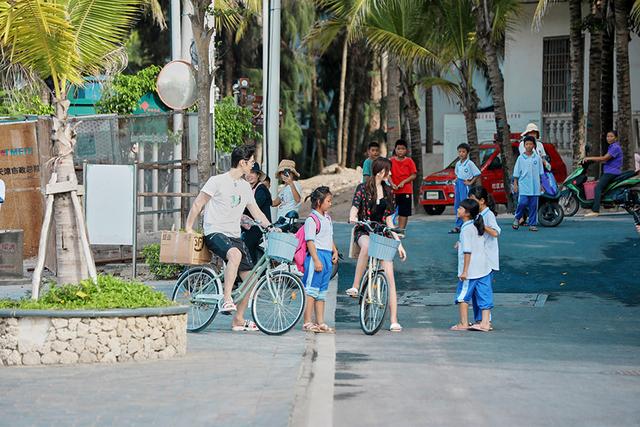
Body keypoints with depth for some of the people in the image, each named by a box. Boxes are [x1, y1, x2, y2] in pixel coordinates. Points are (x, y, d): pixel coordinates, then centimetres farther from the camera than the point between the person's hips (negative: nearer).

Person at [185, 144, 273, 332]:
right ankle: (226, 300, -40)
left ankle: (238, 320, 15)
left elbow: (256, 212, 21)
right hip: (215, 232, -8)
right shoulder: (217, 181, -5)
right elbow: (198, 204, -2)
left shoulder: (245, 186, 16)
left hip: (234, 236, 8)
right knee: (235, 254, -40)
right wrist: (188, 228, -6)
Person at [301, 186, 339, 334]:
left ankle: (320, 323, 15)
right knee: (311, 291, -6)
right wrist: (316, 260, -20)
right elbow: (310, 241, -16)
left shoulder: (327, 218, 15)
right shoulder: (312, 220, -12)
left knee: (322, 291, 11)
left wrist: (335, 251, 12)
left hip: (327, 256, 9)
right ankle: (307, 323, -4)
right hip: (316, 255, -9)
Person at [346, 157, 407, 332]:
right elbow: (354, 211, -7)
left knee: (390, 276, -9)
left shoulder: (387, 191, 14)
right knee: (367, 246, -44)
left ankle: (394, 321, -10)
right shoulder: (363, 188, 0)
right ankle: (355, 286, -36)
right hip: (364, 232, -4)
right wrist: (352, 219, -30)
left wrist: (398, 243, 13)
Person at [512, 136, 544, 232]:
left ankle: (532, 224, 8)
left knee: (533, 205, 2)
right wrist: (515, 184, -1)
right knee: (523, 203, -14)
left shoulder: (537, 158, 7)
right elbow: (516, 173, 5)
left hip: (535, 186, 2)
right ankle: (517, 218, 10)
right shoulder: (521, 158, 3)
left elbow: (541, 172, 12)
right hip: (523, 185, -2)